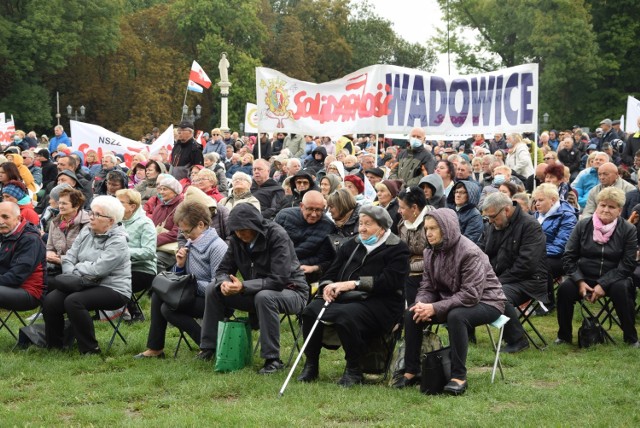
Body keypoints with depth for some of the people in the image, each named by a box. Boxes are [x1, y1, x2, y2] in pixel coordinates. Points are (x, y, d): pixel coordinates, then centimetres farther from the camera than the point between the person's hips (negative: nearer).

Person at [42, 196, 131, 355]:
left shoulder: (118, 241, -14)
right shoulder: (86, 232, 9)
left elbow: (97, 269, -22)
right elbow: (69, 258, 4)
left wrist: (74, 272, -8)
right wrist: (73, 277, -15)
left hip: (113, 289, -7)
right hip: (85, 285, 7)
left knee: (73, 301, -31)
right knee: (51, 300, -16)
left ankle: (90, 349, -18)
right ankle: (53, 345, 1)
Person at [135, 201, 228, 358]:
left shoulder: (217, 247, -18)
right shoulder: (191, 243, 8)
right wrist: (180, 265, -4)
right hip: (195, 294, 9)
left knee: (169, 309, -19)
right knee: (158, 294, 2)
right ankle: (155, 348, 6)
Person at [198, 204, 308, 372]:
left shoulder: (277, 236, -23)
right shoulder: (237, 239, -3)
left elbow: (279, 280, -29)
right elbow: (224, 269, 2)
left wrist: (243, 286, -37)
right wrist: (224, 282, -24)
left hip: (290, 291, -7)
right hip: (256, 293, 7)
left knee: (264, 297, -39)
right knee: (213, 290, -5)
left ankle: (272, 359, -30)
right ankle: (208, 347, 3)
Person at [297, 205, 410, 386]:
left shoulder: (397, 249, 0)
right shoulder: (351, 245, 20)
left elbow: (389, 281, -14)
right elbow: (332, 273, 18)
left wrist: (353, 284, -18)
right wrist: (328, 286, -8)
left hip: (378, 303, -6)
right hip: (344, 298, 6)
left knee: (345, 315, -36)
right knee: (311, 310, -22)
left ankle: (354, 370, -17)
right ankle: (311, 364, -8)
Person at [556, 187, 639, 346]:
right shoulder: (583, 226, 4)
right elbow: (568, 257, 3)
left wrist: (603, 285, -19)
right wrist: (580, 281, -13)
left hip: (612, 279, -1)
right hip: (584, 277, 2)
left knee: (621, 289, -34)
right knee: (564, 289, -27)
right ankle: (564, 336, -6)